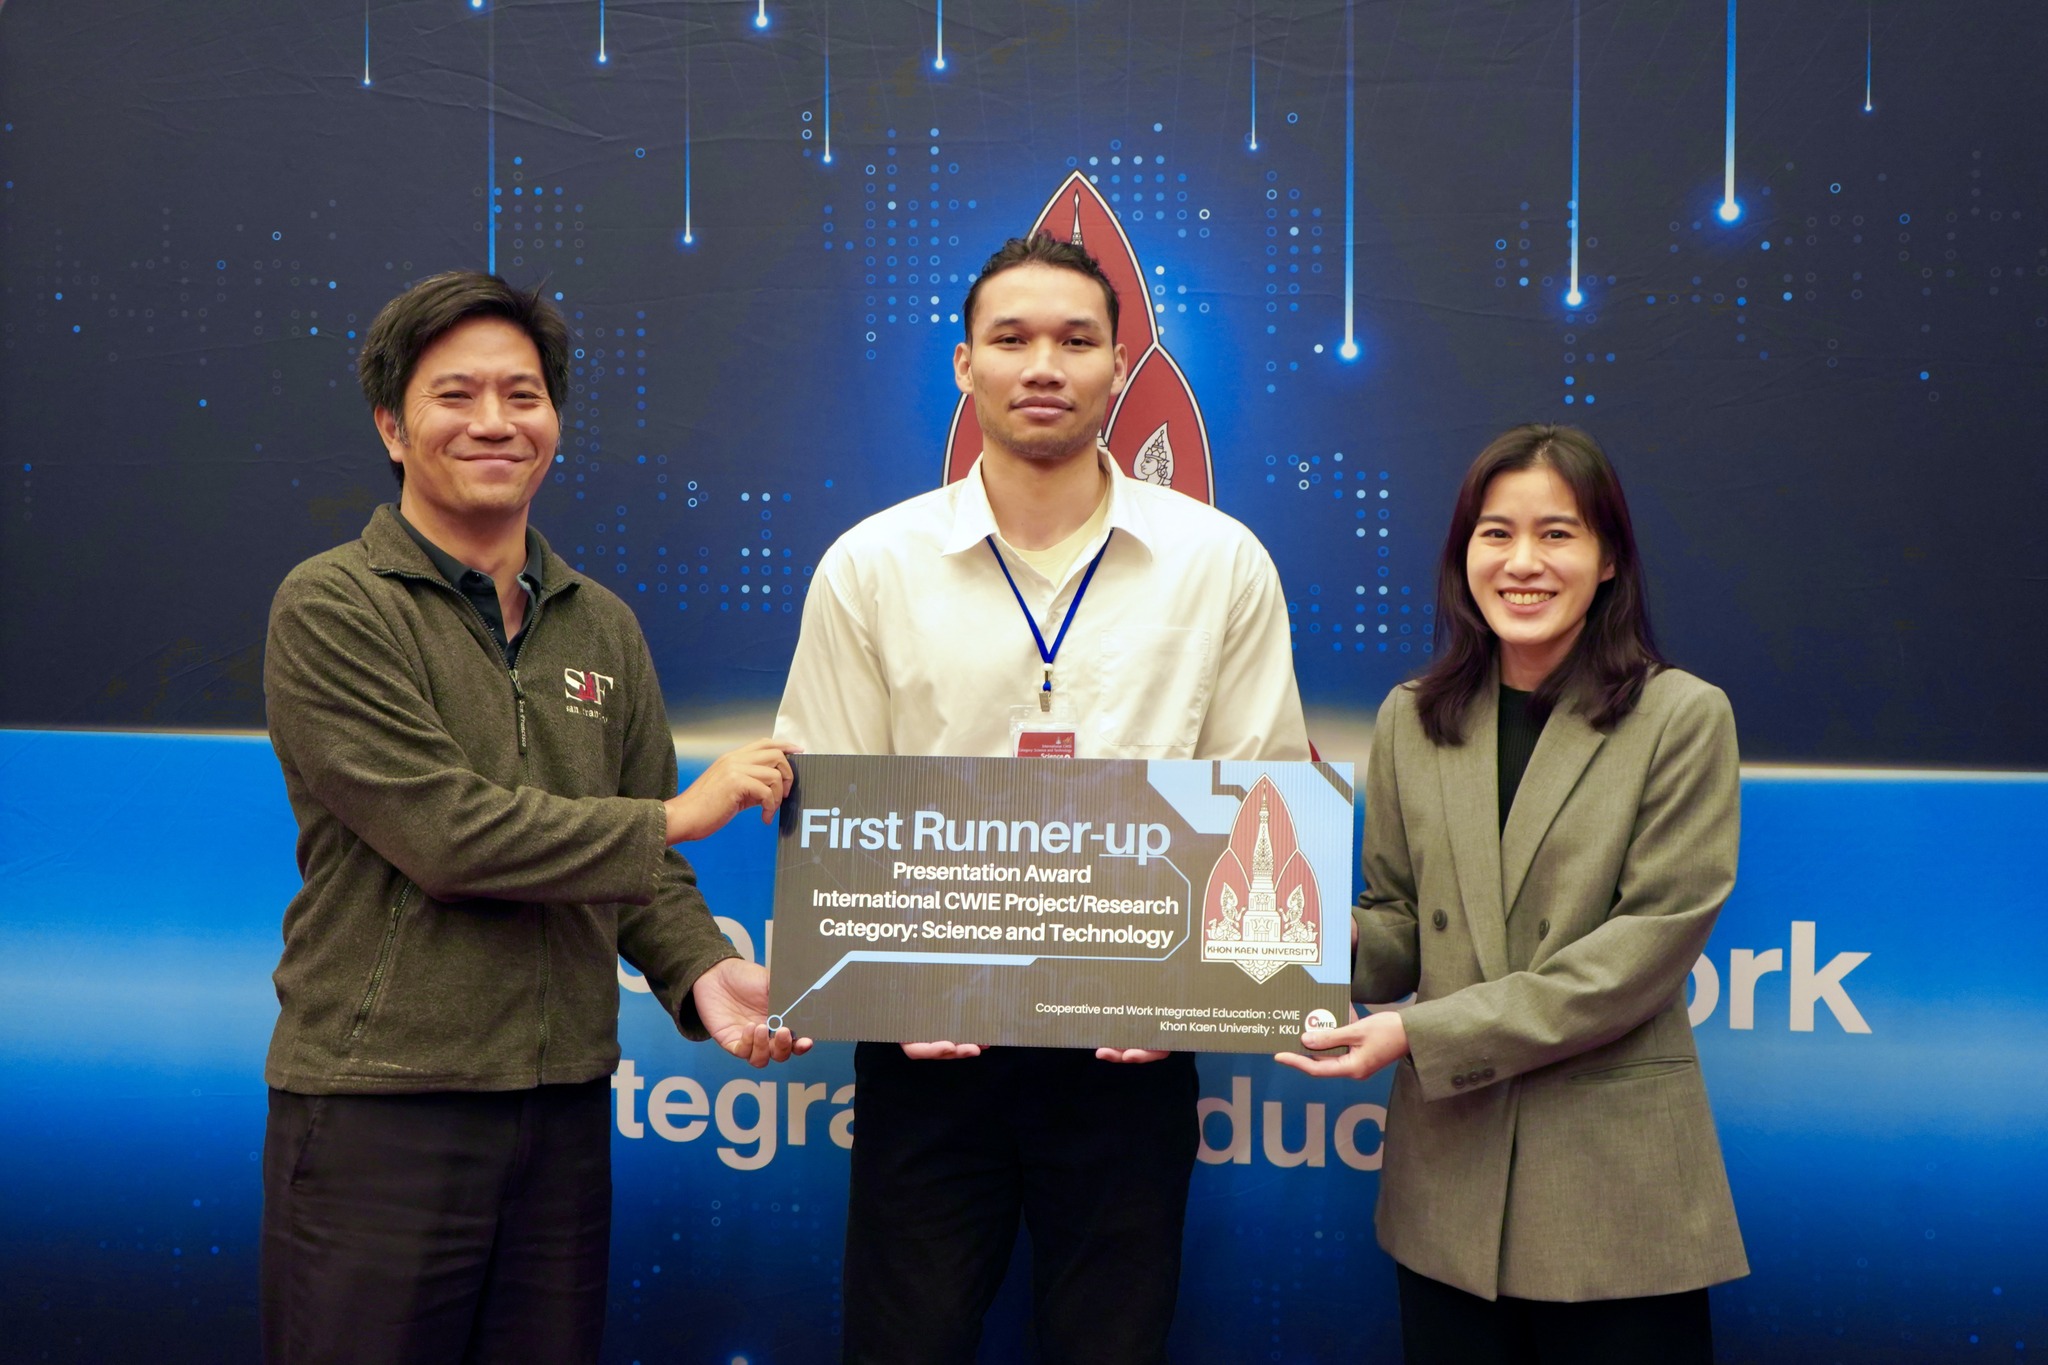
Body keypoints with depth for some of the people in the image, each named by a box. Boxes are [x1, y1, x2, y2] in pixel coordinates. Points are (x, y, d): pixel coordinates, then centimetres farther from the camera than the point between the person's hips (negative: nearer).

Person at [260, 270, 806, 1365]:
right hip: (380, 1106, -5)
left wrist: (699, 968, -7)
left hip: (565, 1108, 5)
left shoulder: (602, 629, 12)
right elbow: (442, 833, -17)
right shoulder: (332, 608, -6)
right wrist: (675, 818, -10)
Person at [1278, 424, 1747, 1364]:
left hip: (1613, 1181, -3)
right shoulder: (1412, 720, 9)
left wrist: (1425, 1034, -16)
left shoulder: (1683, 719, -4)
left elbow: (1649, 942, -12)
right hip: (1449, 1176, 3)